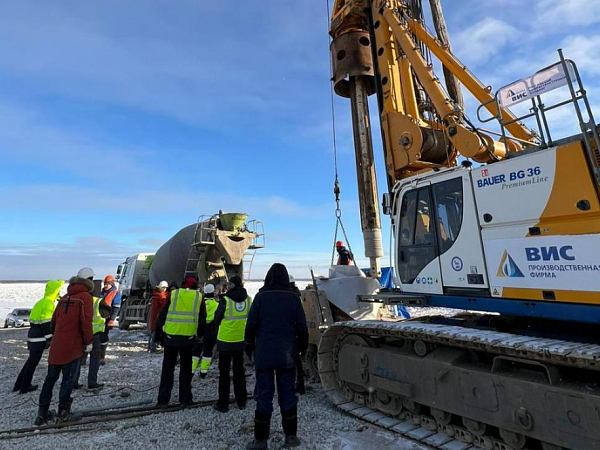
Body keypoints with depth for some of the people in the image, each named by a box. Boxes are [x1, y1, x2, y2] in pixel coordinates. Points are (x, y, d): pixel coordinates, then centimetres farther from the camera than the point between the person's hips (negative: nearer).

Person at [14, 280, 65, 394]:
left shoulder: (41, 302, 13)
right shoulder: (49, 303, -19)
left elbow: (37, 320, 19)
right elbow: (47, 324, -21)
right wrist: (49, 339, -15)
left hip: (33, 336, 10)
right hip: (39, 339, -10)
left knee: (32, 360, 21)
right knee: (33, 361, 4)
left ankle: (19, 384, 31)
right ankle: (25, 386, 16)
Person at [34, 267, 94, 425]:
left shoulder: (65, 297, 12)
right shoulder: (85, 297, -11)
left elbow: (54, 319, 16)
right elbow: (86, 322, -17)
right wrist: (88, 341, -6)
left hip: (56, 345, 7)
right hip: (72, 347, -7)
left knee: (50, 378, 15)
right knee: (68, 379, 5)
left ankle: (42, 412, 18)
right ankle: (63, 411, 13)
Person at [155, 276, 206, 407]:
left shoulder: (173, 294, 0)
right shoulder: (199, 297, 2)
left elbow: (162, 315, 1)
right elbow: (202, 320, 7)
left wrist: (159, 333, 11)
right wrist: (200, 334, 22)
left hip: (170, 336, 0)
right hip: (188, 338, 0)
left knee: (167, 368, 15)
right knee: (186, 368, 15)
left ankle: (163, 400, 21)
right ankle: (185, 398, 21)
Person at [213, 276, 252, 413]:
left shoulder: (225, 300, -18)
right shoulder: (248, 299, -7)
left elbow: (217, 319, -6)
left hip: (225, 340, -4)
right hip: (241, 341, 4)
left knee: (224, 372, 12)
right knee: (239, 371, 18)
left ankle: (223, 404, 19)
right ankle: (241, 401, 28)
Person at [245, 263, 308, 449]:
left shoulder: (261, 296, -8)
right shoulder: (293, 297, -5)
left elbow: (251, 324, -7)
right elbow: (302, 326, -1)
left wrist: (249, 347, 7)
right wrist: (302, 346, 13)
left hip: (264, 354, -1)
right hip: (287, 355, 2)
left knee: (264, 396, 9)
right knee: (287, 395, 14)